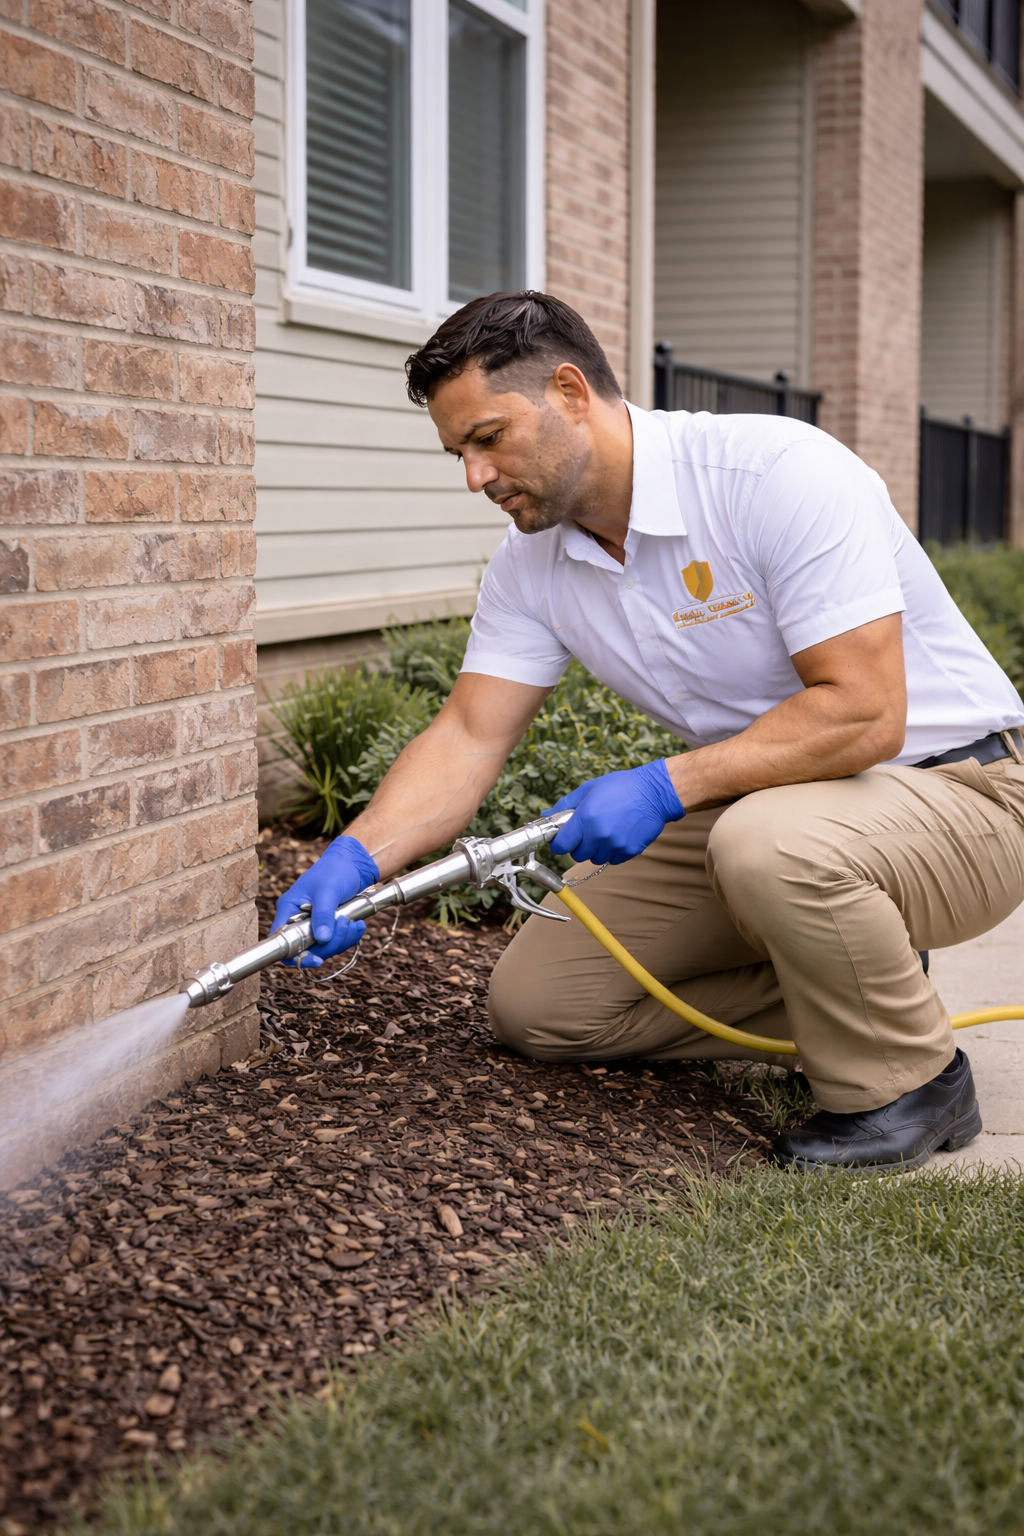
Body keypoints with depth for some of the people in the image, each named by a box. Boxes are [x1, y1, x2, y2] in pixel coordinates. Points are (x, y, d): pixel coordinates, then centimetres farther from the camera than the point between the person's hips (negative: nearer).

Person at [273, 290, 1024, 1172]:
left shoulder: (779, 473, -25)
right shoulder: (533, 565, -2)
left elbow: (863, 713, -29)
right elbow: (470, 737, -5)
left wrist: (666, 786, -32)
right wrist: (354, 859, -21)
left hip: (953, 790, -7)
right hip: (749, 808, 7)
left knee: (773, 841, -41)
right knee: (536, 1002, -1)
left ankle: (908, 1083, -12)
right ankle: (851, 996, 10)